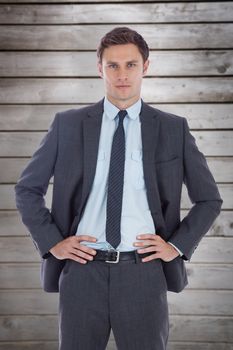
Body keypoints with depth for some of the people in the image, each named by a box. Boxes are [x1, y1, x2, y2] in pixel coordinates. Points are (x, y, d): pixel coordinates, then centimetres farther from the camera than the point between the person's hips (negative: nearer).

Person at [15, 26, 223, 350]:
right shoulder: (68, 125, 4)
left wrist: (177, 245, 1)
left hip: (144, 271, 0)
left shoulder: (173, 129, 4)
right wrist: (52, 242, 1)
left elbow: (209, 199, 11)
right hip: (82, 268, 1)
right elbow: (27, 189, 11)